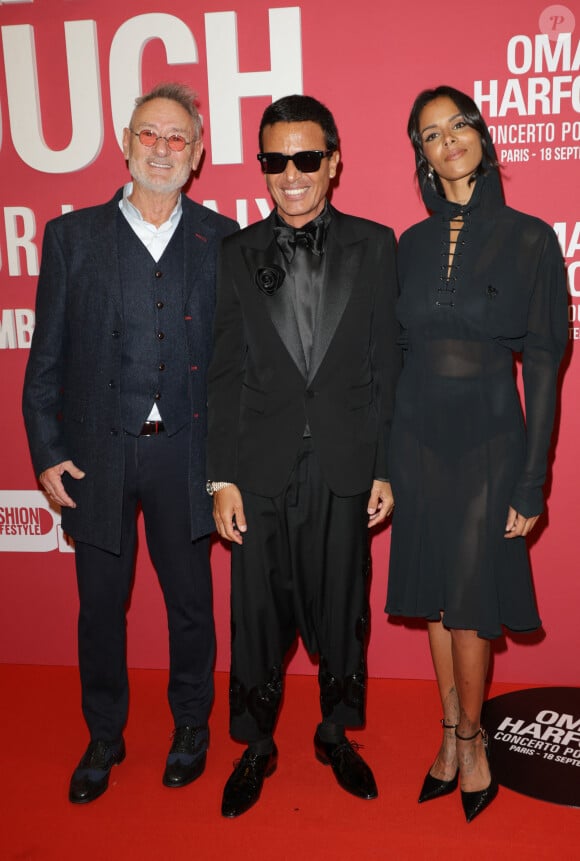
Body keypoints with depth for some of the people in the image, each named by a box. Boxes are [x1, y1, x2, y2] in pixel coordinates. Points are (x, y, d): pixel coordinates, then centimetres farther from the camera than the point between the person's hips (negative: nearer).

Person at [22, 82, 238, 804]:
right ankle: (104, 737, 34)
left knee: (190, 600, 12)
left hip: (184, 453, 0)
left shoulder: (222, 240, 3)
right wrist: (47, 452, -2)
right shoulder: (73, 235, 4)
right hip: (97, 453, 1)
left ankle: (190, 727, 35)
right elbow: (46, 356, 3)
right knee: (100, 604, 12)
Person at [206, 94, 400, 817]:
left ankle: (336, 734, 36)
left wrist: (386, 468, -2)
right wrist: (222, 477, -3)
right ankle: (256, 746, 32)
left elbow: (386, 365, 2)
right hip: (261, 469, 0)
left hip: (345, 466, 0)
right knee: (258, 612, 10)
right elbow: (224, 373, 2)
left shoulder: (374, 246, 3)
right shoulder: (236, 254, 4)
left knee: (341, 606, 12)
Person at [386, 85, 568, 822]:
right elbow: (398, 348, 8)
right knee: (433, 594, 11)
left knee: (469, 597, 1)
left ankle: (467, 739, 24)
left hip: (487, 436, -4)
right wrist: (383, 454, 3)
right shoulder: (412, 244, 7)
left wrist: (531, 481, -10)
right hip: (417, 431, 4)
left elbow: (542, 362, -6)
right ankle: (455, 735, 28)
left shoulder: (529, 239, -4)